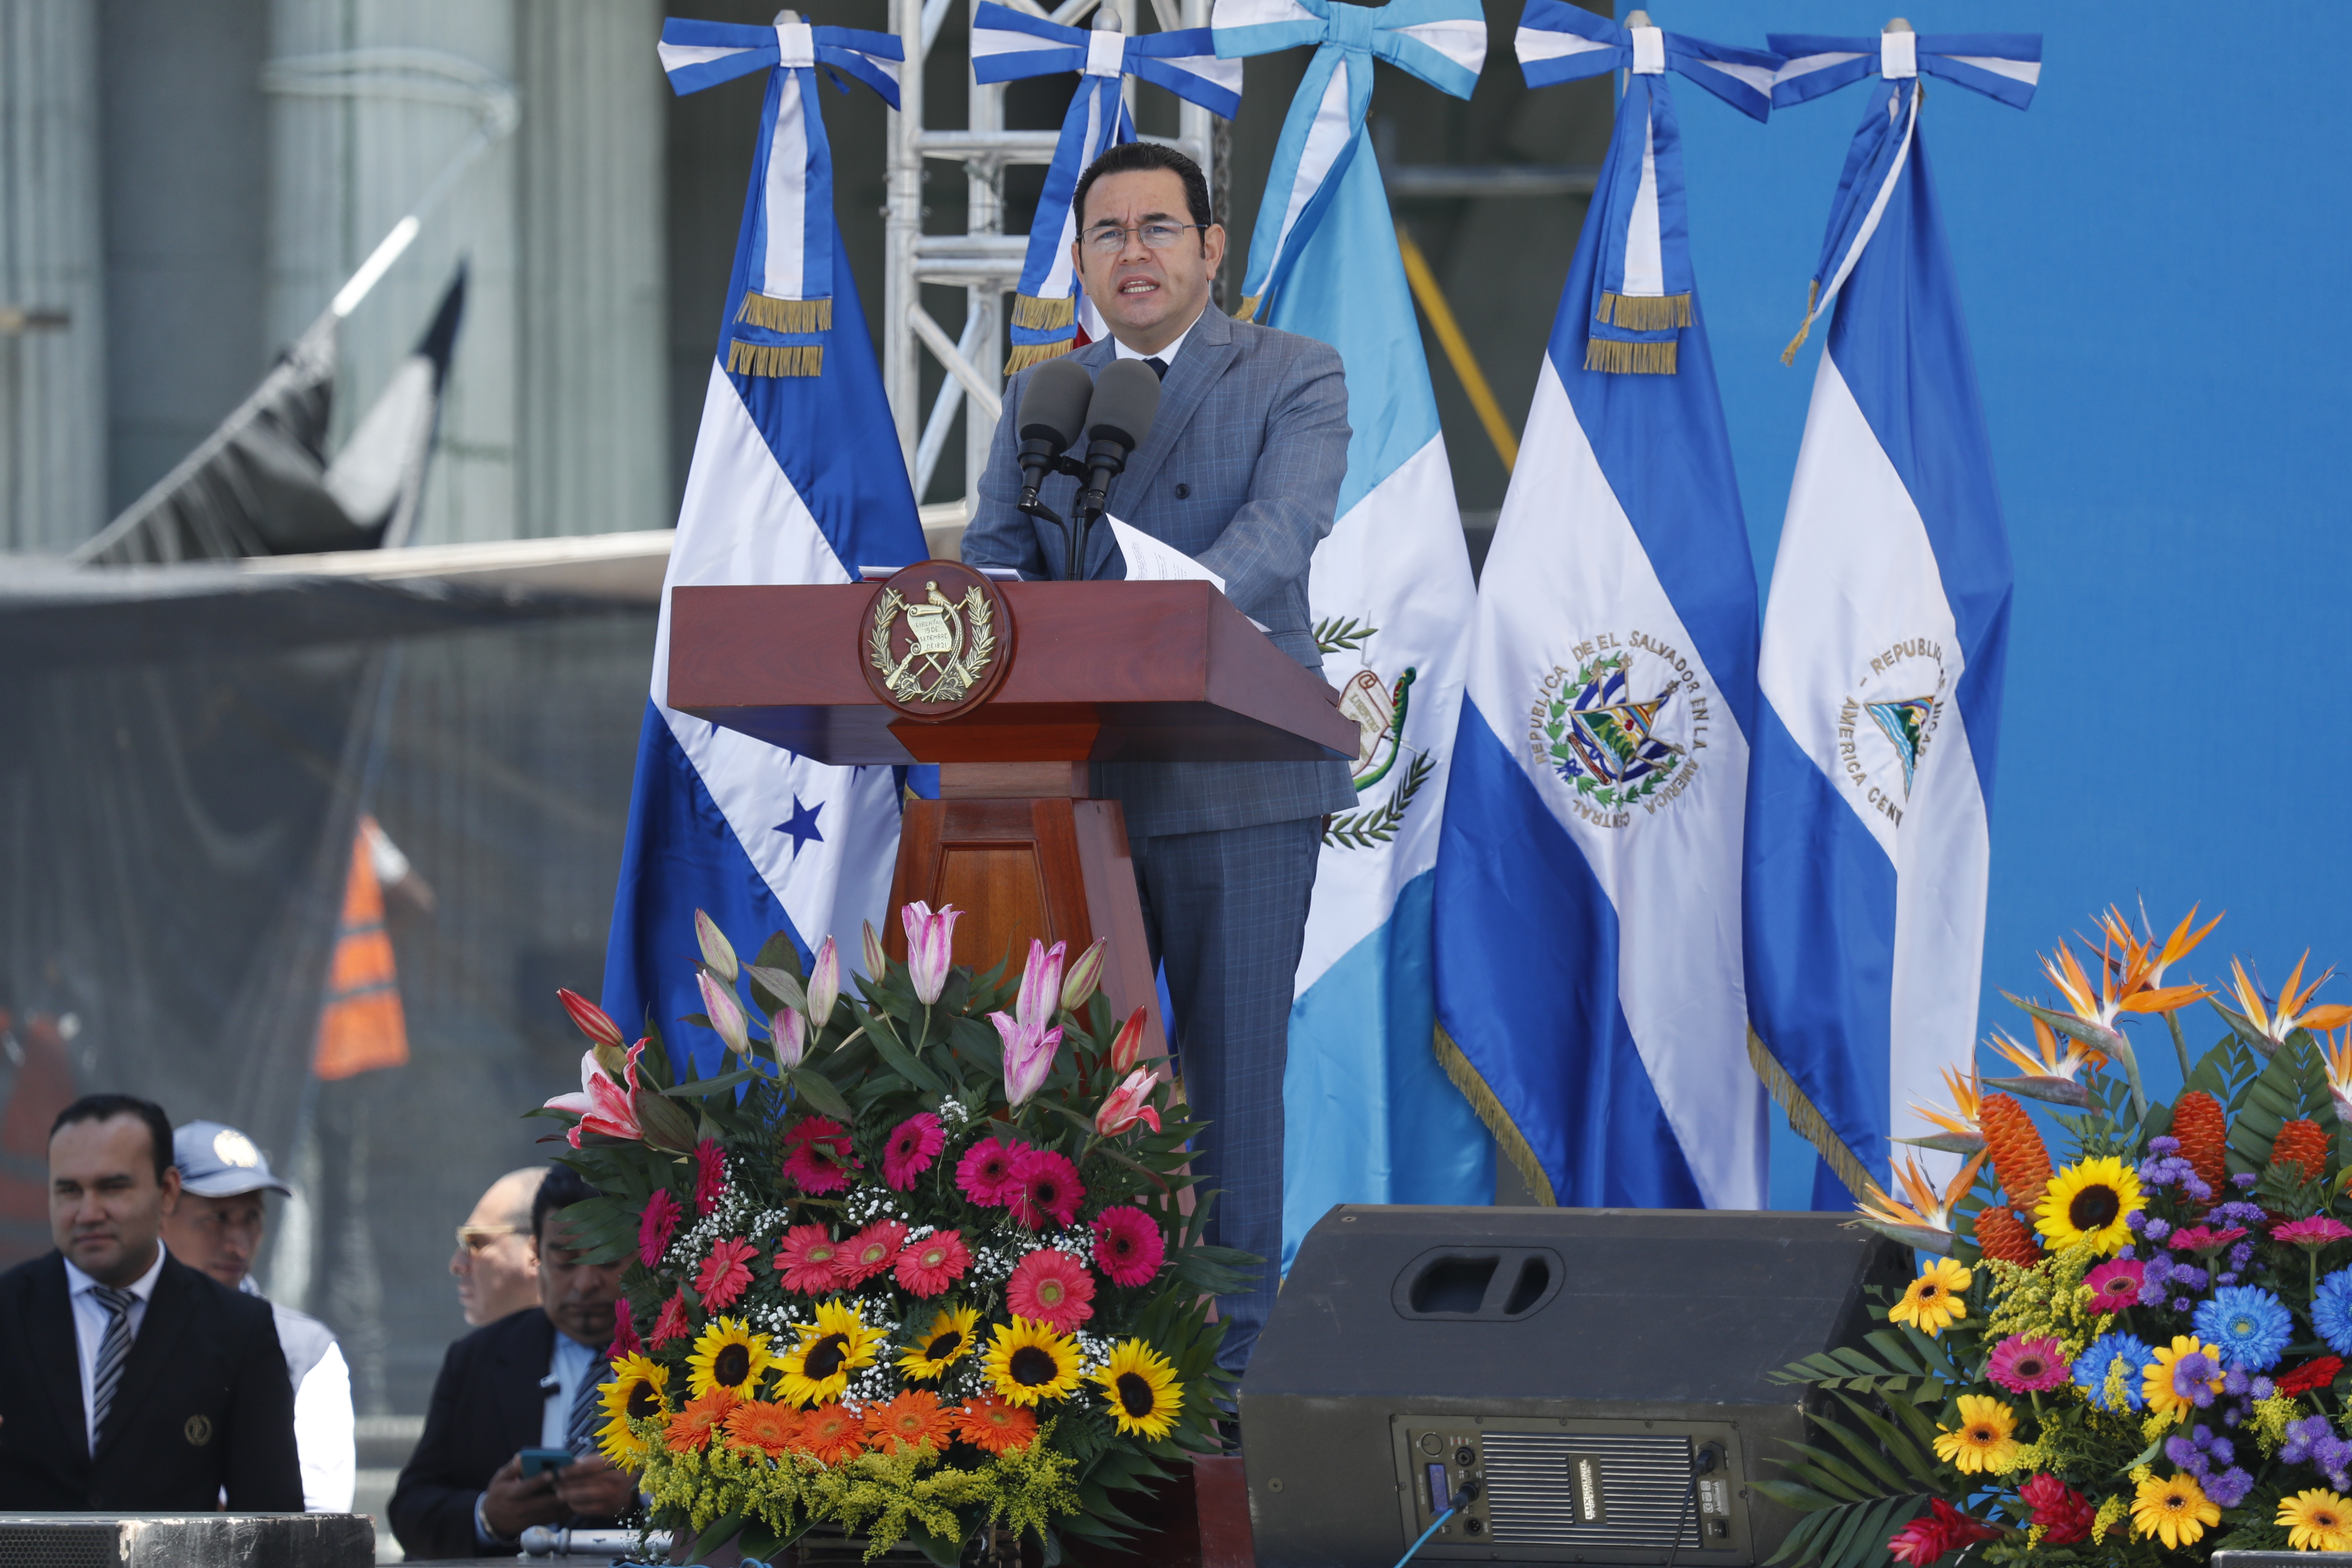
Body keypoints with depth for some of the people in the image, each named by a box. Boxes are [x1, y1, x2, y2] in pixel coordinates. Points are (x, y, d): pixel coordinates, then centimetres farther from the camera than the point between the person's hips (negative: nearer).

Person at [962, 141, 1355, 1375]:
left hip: (1235, 784, -4)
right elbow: (993, 556, 6)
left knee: (1232, 1065, -1)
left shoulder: (1295, 381, 0)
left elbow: (1280, 529, -17)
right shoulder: (1038, 400, 15)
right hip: (1072, 779, 4)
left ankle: (1236, 1349, 5)